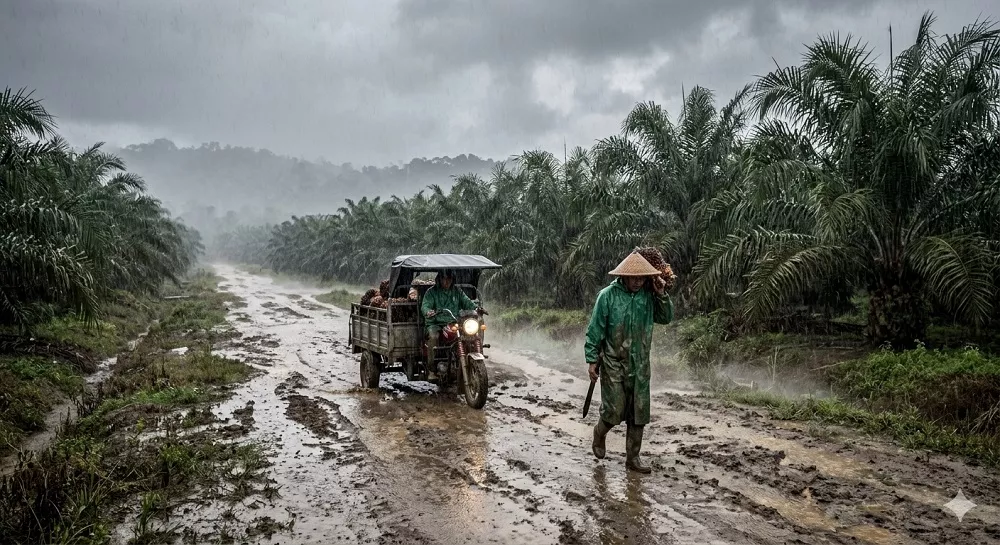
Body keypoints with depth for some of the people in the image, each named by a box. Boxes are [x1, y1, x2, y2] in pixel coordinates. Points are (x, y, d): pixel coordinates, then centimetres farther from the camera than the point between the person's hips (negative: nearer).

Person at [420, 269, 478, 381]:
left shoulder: (457, 291, 17)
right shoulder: (432, 292, 5)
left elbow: (467, 302, 9)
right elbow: (425, 305, -9)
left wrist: (476, 309, -13)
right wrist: (428, 312, -33)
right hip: (435, 323, -3)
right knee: (433, 337, -35)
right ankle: (431, 370, -26)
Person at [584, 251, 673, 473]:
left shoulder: (648, 295, 1)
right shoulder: (608, 295, -10)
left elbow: (666, 318, 10)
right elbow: (595, 330, -7)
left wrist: (662, 295, -5)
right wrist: (592, 359, -8)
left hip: (640, 365, 4)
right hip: (613, 364, -4)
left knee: (639, 414, 7)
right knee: (614, 411, -3)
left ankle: (633, 457, 21)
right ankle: (600, 432, 30)